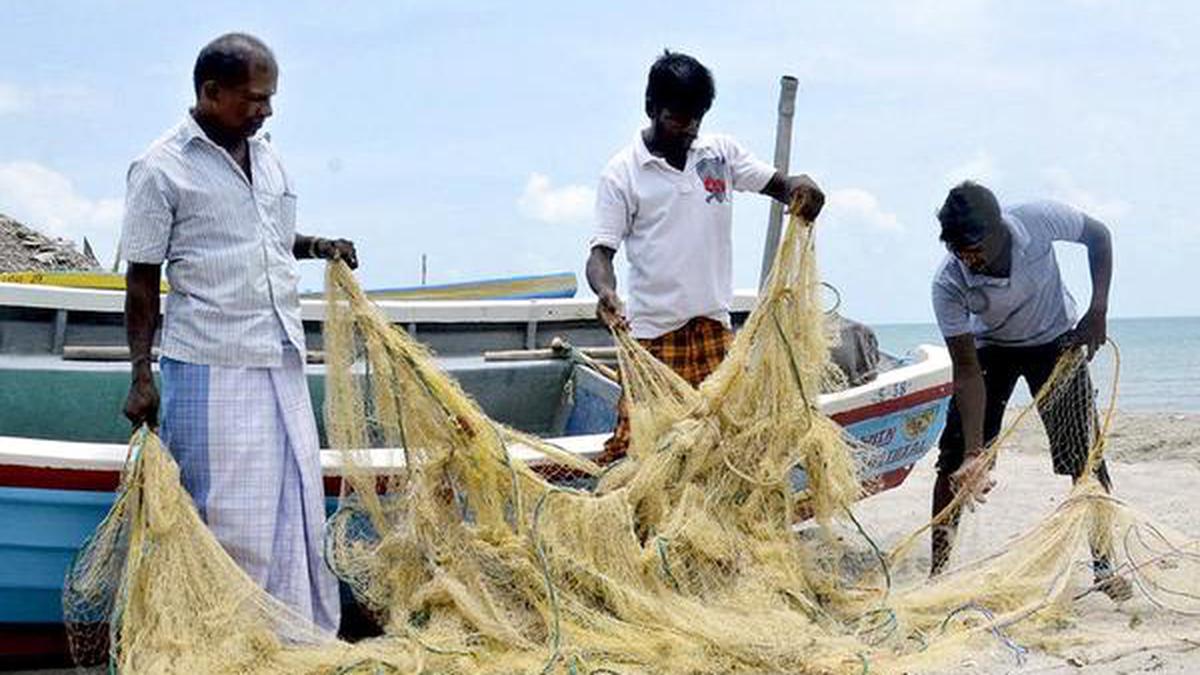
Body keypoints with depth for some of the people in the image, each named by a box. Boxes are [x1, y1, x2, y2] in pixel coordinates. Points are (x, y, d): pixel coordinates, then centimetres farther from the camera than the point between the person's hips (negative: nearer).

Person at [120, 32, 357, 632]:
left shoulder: (265, 157, 12)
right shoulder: (162, 169, -8)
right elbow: (142, 279, -5)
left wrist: (318, 247, 7)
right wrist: (141, 376, -7)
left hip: (282, 363, 7)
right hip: (209, 368, -7)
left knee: (297, 508, 9)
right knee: (230, 518, -3)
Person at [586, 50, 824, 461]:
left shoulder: (721, 152, 9)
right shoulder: (622, 173, -3)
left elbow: (775, 184, 11)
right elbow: (602, 250, -6)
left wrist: (798, 188, -13)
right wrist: (605, 290, -28)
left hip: (714, 327, 4)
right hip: (653, 334, -4)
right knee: (634, 447, -8)